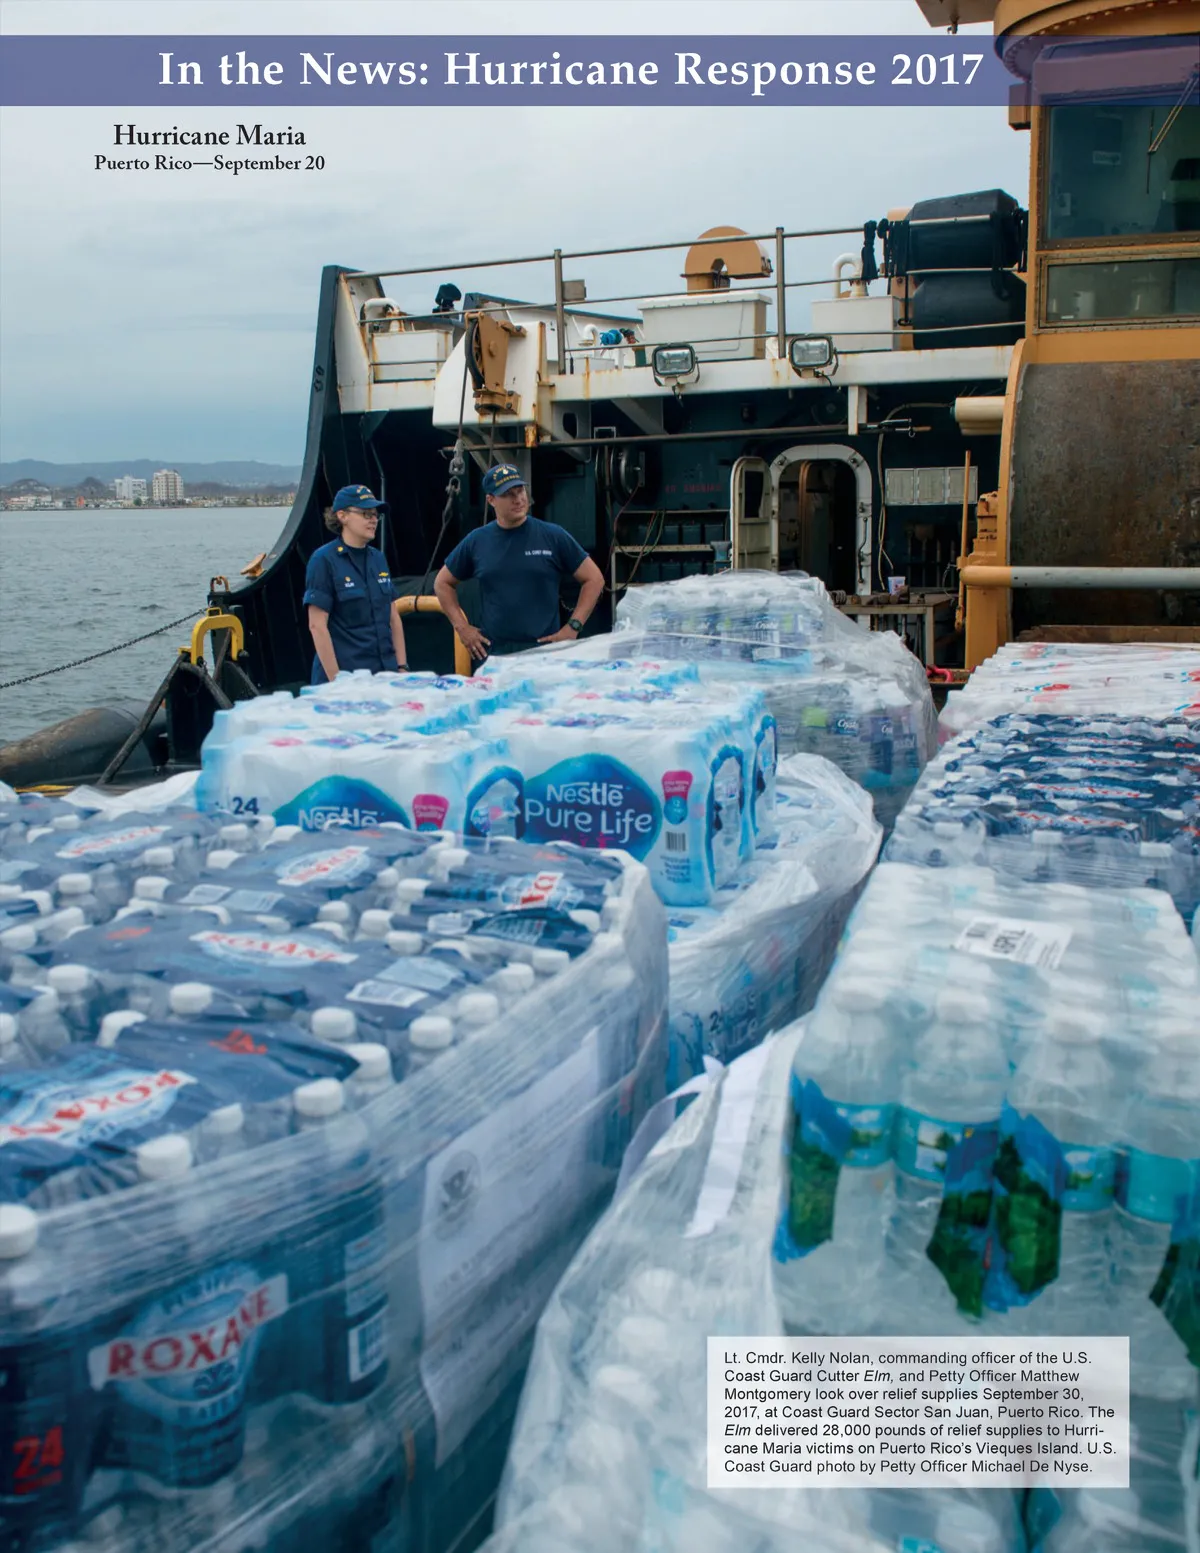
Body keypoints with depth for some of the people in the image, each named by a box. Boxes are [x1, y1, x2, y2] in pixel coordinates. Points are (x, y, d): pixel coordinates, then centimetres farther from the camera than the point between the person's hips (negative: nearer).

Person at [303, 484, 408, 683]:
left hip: (385, 674, 6)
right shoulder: (324, 560, -8)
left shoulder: (378, 558, 9)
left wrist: (402, 666, 6)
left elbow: (394, 616, 12)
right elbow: (317, 625, -12)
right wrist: (336, 680, -16)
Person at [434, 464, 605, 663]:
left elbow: (594, 578, 3)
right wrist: (462, 627, 6)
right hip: (492, 653, 2)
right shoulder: (476, 541, 5)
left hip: (544, 651, -2)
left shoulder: (553, 536, -1)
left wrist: (573, 627, -5)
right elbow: (442, 583, 17)